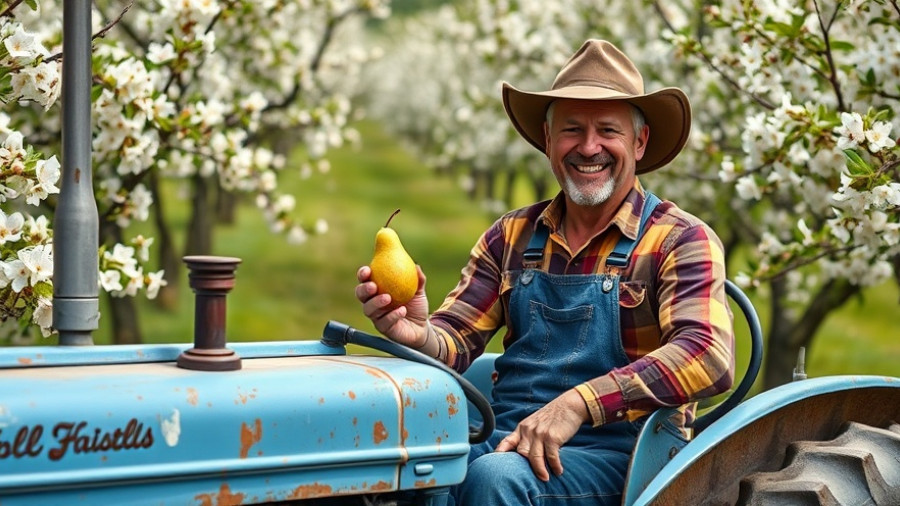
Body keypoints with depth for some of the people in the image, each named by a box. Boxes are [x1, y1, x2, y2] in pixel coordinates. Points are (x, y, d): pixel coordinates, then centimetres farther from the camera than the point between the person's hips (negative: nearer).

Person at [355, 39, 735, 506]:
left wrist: (578, 403, -29)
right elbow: (456, 340, 7)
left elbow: (710, 356, -18)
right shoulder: (512, 236, 14)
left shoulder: (680, 240, -2)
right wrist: (419, 336, -19)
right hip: (504, 441, 4)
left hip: (614, 455, -3)